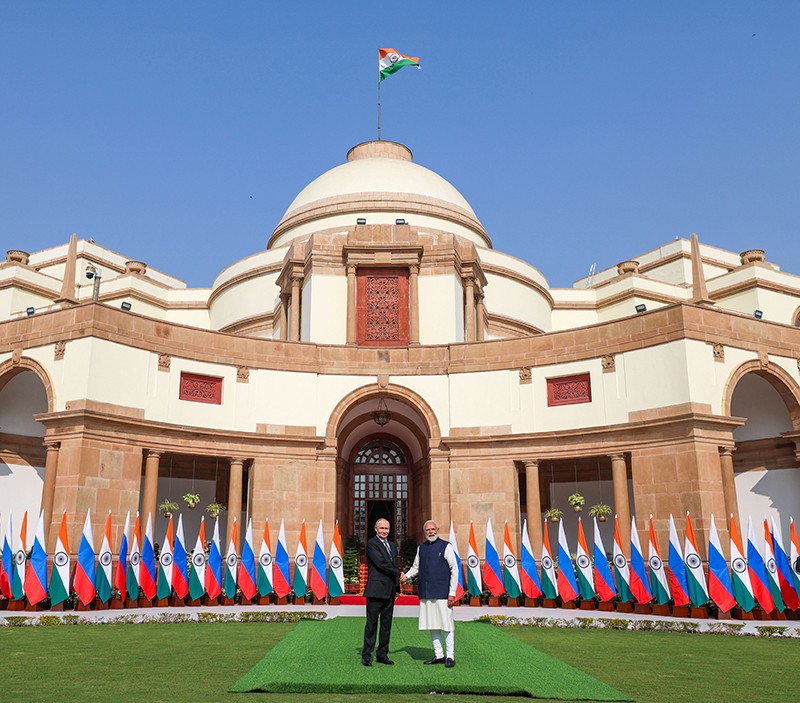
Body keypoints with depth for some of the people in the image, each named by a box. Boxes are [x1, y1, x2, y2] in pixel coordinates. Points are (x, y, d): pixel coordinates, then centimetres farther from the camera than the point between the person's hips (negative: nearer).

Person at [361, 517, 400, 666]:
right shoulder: (372, 544, -7)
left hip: (389, 591, 7)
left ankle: (382, 654, 18)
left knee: (387, 624, 10)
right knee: (371, 623, -3)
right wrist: (398, 573, -7)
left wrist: (397, 588, 19)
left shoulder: (392, 545, 18)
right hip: (376, 590, -7)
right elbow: (381, 563, -16)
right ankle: (366, 655, 4)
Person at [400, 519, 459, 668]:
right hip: (426, 594, 5)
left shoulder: (446, 546, -3)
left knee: (447, 625, -1)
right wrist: (406, 576, -1)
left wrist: (452, 593, -10)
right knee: (432, 625, 10)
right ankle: (438, 655, 21)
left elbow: (454, 569, -4)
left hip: (442, 593, -5)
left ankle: (450, 657, 7)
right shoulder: (421, 548, 12)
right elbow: (416, 567, 20)